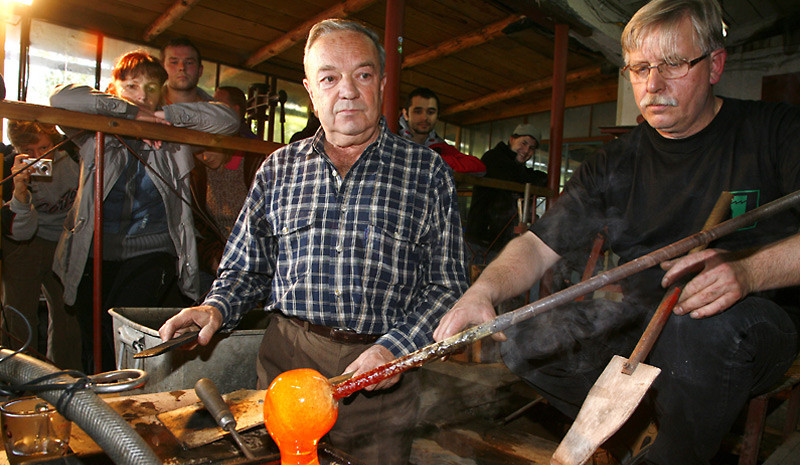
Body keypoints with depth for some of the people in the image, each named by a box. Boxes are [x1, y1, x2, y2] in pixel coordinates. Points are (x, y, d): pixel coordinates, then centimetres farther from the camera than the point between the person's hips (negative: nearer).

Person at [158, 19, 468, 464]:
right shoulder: (278, 169, 6)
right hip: (286, 360, 2)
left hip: (381, 374, -1)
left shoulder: (428, 172, -1)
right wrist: (216, 308, -6)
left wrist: (397, 348, -16)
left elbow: (447, 283, -3)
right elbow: (245, 267, 13)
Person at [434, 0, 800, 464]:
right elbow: (539, 245, 0)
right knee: (522, 340, -16)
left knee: (705, 328, -37)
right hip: (641, 319, 3)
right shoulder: (614, 165, 6)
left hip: (759, 317, -2)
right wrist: (483, 290, -20)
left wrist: (746, 271, -33)